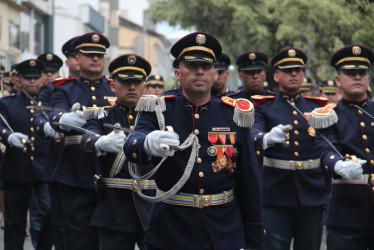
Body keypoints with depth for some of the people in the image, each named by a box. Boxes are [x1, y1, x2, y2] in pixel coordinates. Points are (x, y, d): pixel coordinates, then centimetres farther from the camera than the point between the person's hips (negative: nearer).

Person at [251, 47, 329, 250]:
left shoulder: (317, 106, 14)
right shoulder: (264, 107, 5)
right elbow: (253, 135, -15)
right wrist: (268, 138, -36)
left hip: (312, 193, 3)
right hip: (276, 195, -2)